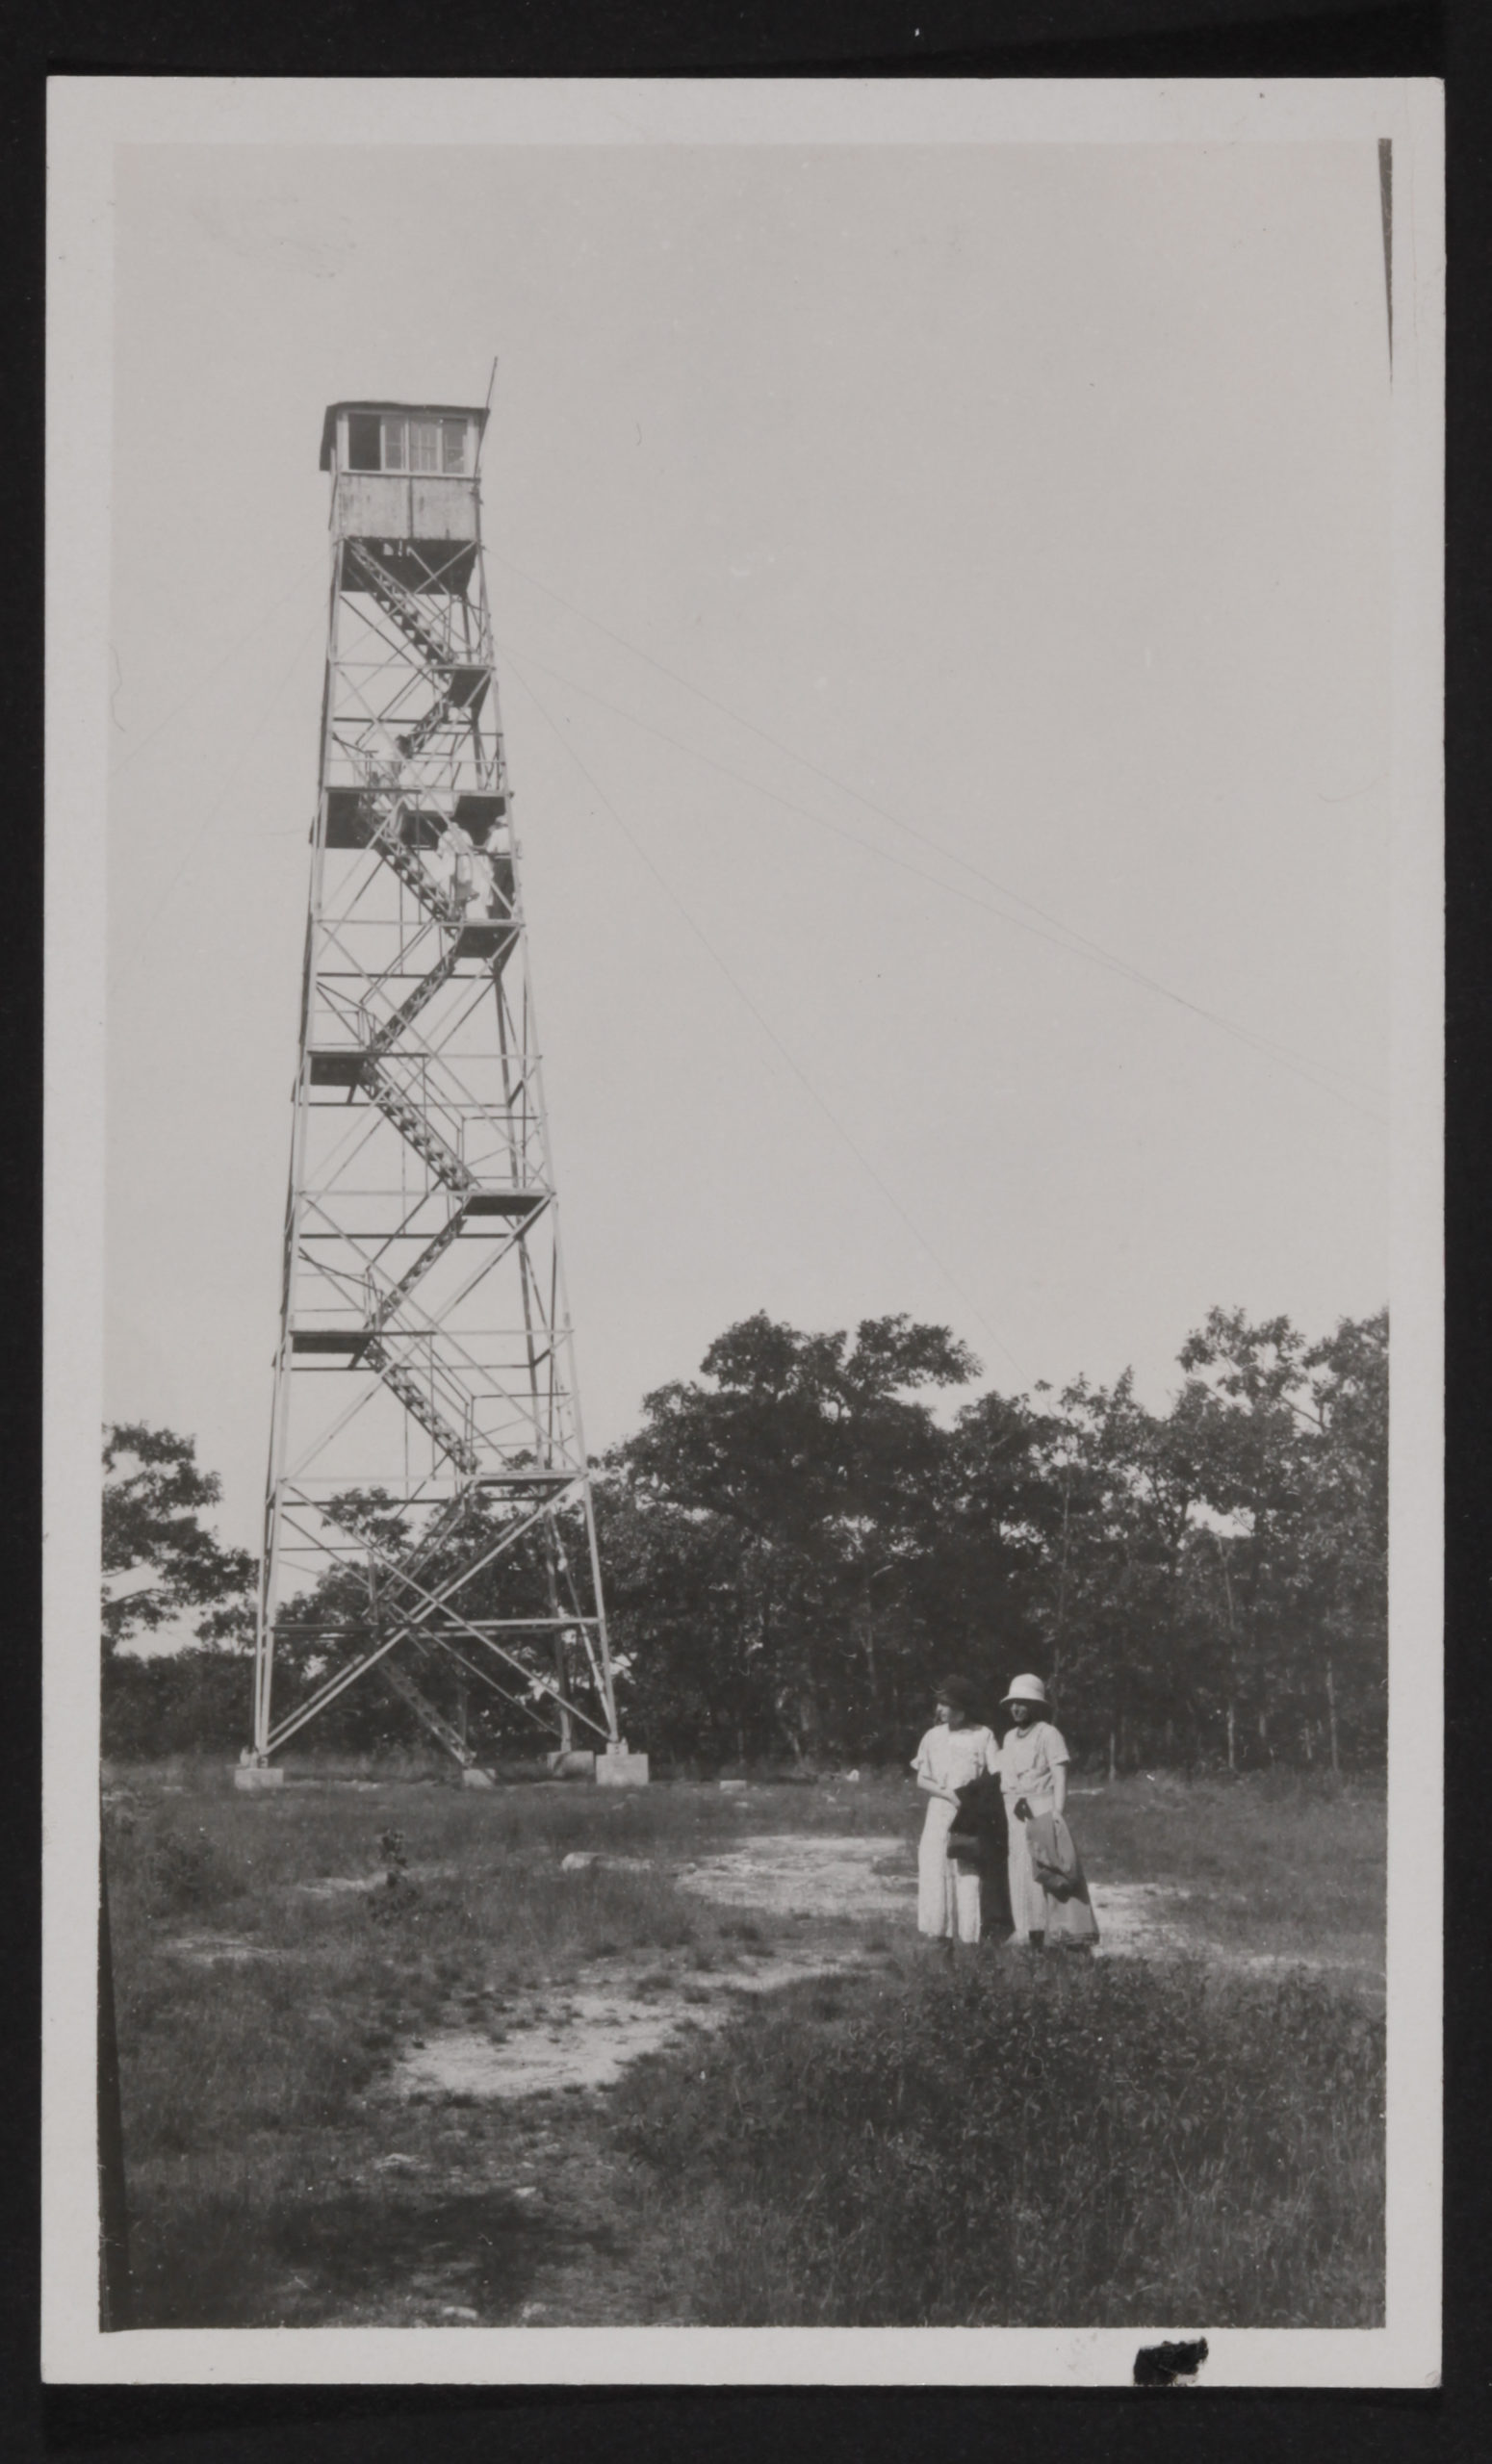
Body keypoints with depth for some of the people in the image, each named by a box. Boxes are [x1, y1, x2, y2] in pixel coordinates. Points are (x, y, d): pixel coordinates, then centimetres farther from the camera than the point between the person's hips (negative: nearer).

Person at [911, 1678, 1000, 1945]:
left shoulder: (983, 1736, 1)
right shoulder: (933, 1737, 8)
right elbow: (921, 1779, 6)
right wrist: (949, 1794, -10)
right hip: (940, 1814, 2)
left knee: (970, 1877, -7)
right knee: (936, 1873, -4)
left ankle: (970, 1941, -4)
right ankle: (943, 1940, 0)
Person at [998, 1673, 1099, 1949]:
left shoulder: (1048, 1734, -6)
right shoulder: (1009, 1738, 14)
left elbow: (1060, 1777, -11)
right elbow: (1005, 1780, 15)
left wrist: (1056, 1814, -18)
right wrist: (1009, 1812, 5)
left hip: (1043, 1812, -7)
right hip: (1017, 1816, 7)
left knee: (1054, 1879, -10)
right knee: (1023, 1880, 6)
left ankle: (1073, 1943, -9)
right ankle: (1035, 1946, 10)